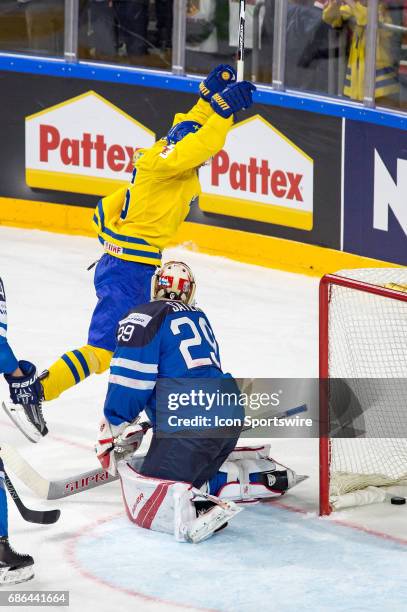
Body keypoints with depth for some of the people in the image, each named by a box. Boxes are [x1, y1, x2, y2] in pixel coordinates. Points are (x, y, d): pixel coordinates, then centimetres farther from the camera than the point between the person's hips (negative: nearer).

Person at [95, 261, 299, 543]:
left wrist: (113, 428, 3)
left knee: (143, 499, -11)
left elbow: (130, 380, -8)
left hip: (191, 425, -8)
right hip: (232, 415, 8)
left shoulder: (145, 317, 1)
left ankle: (192, 507, -40)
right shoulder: (199, 318, 26)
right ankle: (260, 474, 15)